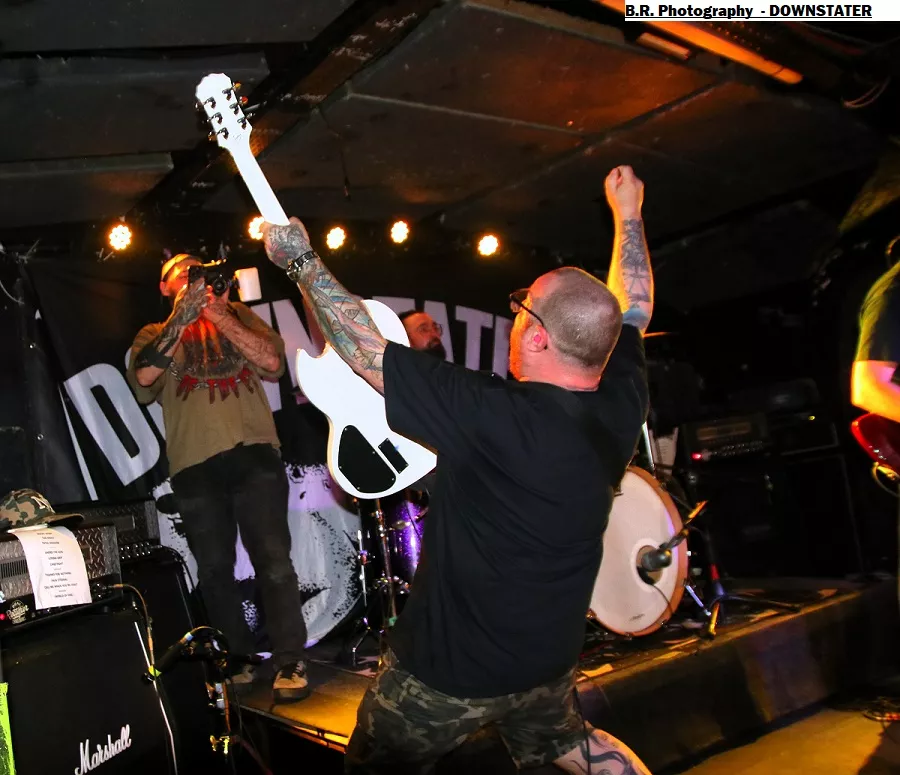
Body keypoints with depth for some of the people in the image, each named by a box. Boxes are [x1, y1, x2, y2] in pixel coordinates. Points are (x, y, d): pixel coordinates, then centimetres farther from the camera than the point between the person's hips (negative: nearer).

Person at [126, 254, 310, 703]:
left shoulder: (238, 315, 18)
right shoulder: (154, 334, 17)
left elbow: (273, 363, 3)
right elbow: (143, 382, -4)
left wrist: (221, 316, -4)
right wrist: (179, 322, -8)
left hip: (254, 454, 0)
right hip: (194, 465, 1)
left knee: (273, 560, -6)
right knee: (214, 569, 6)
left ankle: (289, 662, 0)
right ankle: (238, 658, 20)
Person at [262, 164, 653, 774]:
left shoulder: (489, 415, -30)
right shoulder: (620, 410, -11)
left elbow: (363, 347, -23)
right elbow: (632, 310, 7)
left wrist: (301, 260, -10)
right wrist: (629, 214, 20)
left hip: (449, 669, -6)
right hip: (549, 664, 6)